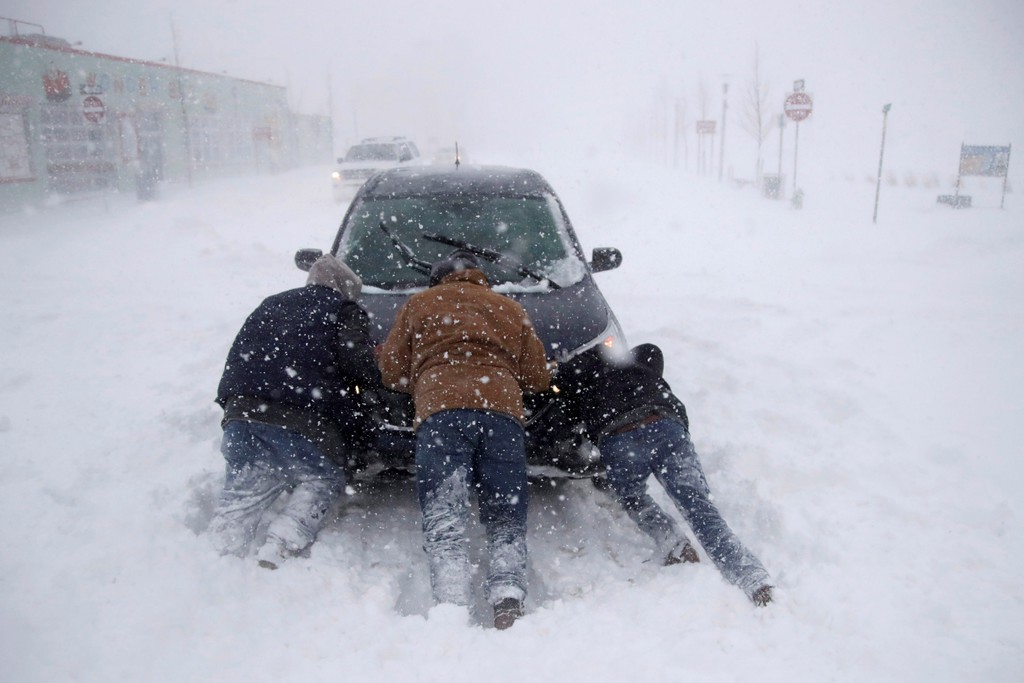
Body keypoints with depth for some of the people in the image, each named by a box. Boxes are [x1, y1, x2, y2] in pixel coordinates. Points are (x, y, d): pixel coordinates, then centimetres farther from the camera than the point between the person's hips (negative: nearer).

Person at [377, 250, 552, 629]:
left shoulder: (418, 305, 23)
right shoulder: (511, 309, 28)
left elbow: (391, 372, 21)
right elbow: (539, 376, 27)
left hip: (440, 412, -2)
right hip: (502, 411, 2)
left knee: (443, 514, -5)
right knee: (506, 515, 5)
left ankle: (451, 602, -20)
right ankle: (508, 598, -13)